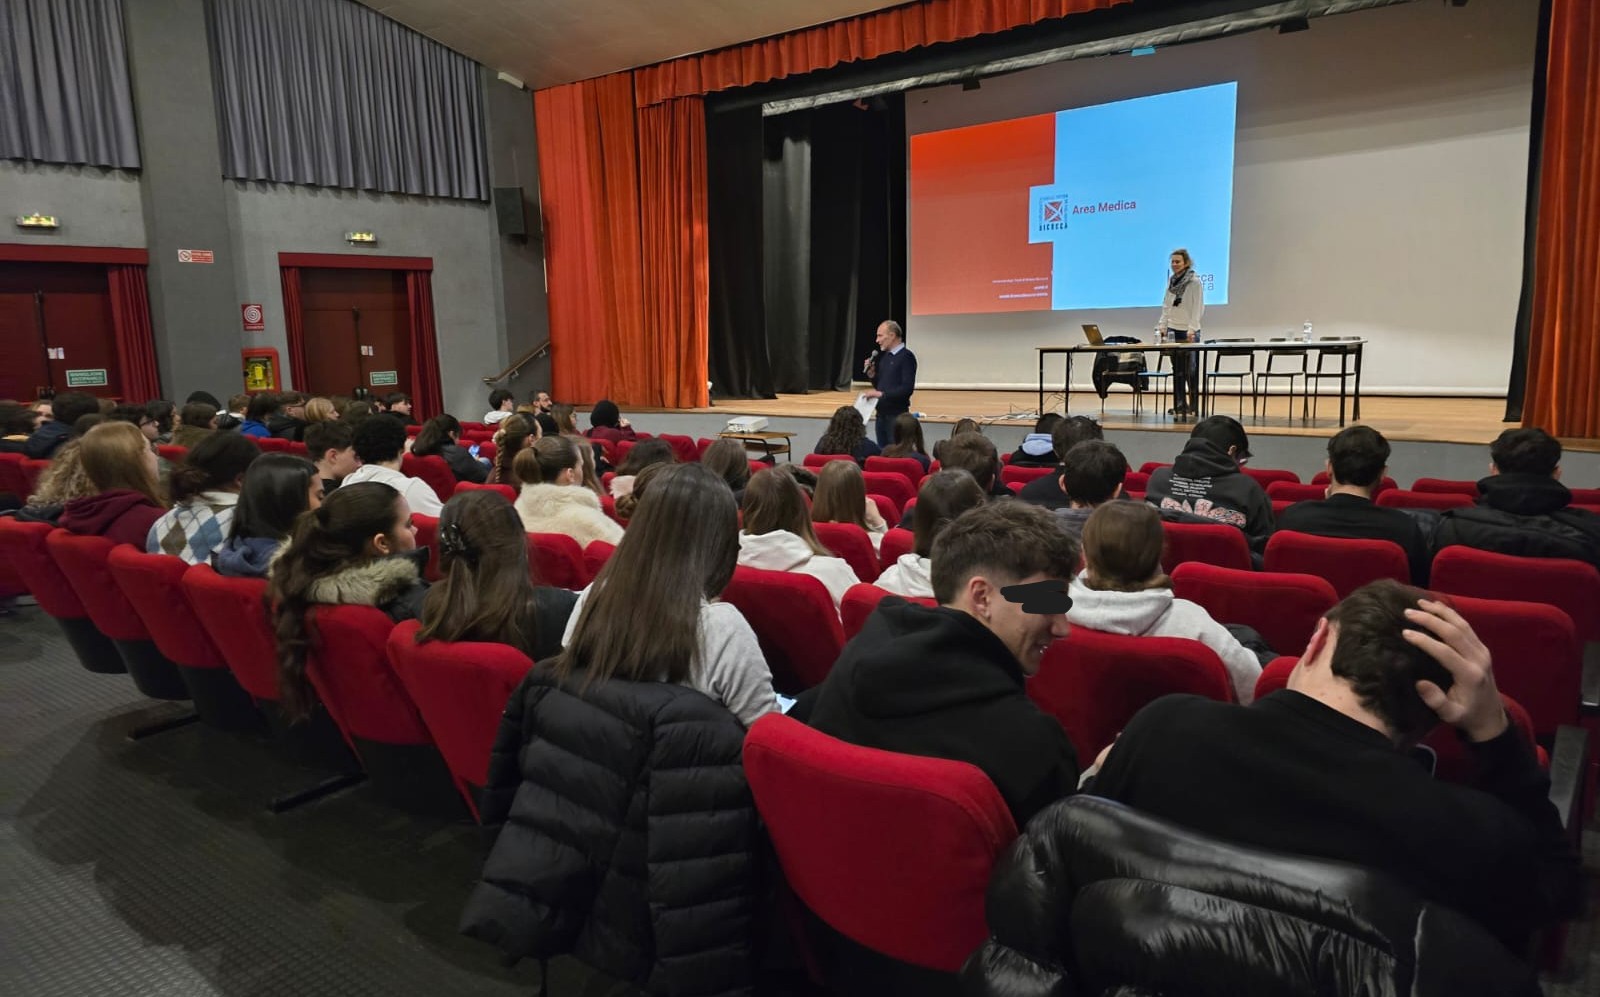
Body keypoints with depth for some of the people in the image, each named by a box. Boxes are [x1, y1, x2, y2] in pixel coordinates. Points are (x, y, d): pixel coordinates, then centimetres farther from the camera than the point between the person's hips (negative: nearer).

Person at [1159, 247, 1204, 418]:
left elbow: (1198, 308, -11)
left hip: (1189, 332, -6)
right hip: (1173, 330, 6)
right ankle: (1180, 404, 12)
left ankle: (1193, 405, 4)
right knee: (1177, 370, 7)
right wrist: (1162, 326, 7)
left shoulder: (1195, 282, -7)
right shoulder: (1171, 281, 11)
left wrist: (1192, 329, -20)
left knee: (1191, 370, -2)